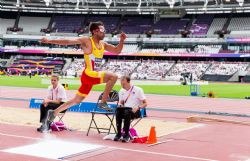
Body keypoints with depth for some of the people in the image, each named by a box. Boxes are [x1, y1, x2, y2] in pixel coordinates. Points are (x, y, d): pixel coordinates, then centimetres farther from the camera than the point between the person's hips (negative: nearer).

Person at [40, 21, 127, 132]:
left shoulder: (103, 44, 13)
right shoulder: (87, 41, -9)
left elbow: (117, 51, 17)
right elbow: (68, 42, -13)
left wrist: (122, 40, 0)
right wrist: (50, 41, -19)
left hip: (94, 75, 8)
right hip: (88, 74, -8)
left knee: (77, 100, 16)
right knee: (113, 77, -21)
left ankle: (53, 113, 24)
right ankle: (103, 103, -12)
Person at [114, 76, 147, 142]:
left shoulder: (138, 90, 0)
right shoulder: (121, 91, 14)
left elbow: (145, 103, 0)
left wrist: (138, 107, -19)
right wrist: (120, 105, -1)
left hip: (135, 111, -4)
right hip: (125, 109, 4)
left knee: (127, 111, -39)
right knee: (118, 110, -32)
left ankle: (126, 134, -33)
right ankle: (118, 133, -28)